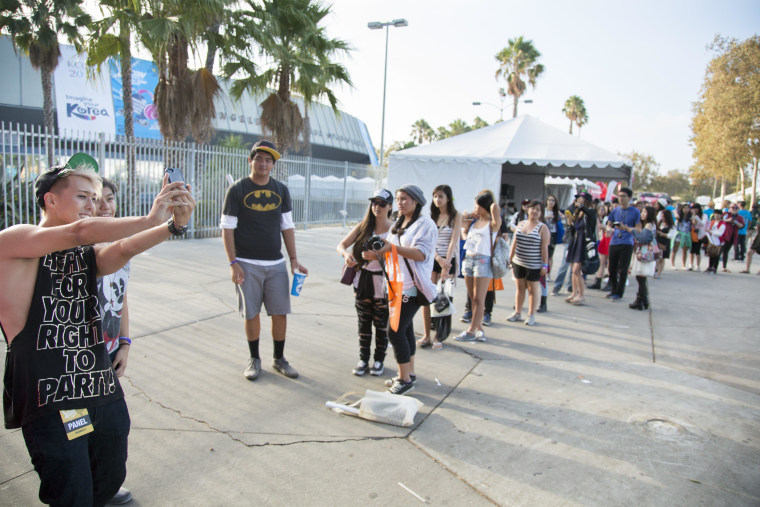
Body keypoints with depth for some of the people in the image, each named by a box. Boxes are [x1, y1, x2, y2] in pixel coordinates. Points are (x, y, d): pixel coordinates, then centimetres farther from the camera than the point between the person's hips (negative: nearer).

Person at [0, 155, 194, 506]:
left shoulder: (89, 254, 11)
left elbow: (124, 249, -12)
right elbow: (80, 231, -23)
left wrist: (174, 225, -29)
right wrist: (151, 218, -25)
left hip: (104, 391, 6)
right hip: (50, 400, -6)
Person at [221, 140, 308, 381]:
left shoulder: (281, 190, 8)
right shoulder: (237, 190, -2)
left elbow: (287, 227, 11)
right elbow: (227, 228, -3)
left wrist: (294, 259, 5)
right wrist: (233, 263, -10)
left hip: (276, 264, 3)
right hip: (247, 264, -3)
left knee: (280, 313, 5)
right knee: (252, 314, 5)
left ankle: (279, 359, 23)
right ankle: (254, 359, 24)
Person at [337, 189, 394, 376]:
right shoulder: (363, 226, 5)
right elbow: (341, 244, 1)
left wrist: (377, 256, -30)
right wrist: (346, 254, -21)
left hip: (383, 282, -3)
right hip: (363, 280, 4)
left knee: (381, 324, 8)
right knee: (364, 323, 12)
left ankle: (379, 360, 25)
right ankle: (363, 359, 25)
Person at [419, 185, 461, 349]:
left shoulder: (456, 216, 0)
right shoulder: (432, 216, 10)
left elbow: (453, 241, -9)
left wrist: (446, 265, -17)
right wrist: (439, 258, -15)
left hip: (448, 260, -3)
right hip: (432, 259, 3)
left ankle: (439, 337, 7)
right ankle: (426, 336, 7)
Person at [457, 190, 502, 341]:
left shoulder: (493, 223, -4)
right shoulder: (473, 222, 13)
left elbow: (495, 207, -22)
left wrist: (493, 205, 0)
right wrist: (470, 215, 12)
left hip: (483, 261, -6)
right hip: (468, 259, 6)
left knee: (478, 299, -1)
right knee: (473, 298, 8)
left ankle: (471, 331, 4)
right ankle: (479, 328, 15)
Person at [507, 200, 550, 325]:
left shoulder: (543, 228, -5)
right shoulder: (521, 224, 9)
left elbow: (544, 248, -8)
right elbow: (514, 243, 13)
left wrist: (545, 265, -12)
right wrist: (510, 259, 10)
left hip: (534, 265, -4)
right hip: (518, 263, 4)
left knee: (532, 289, 5)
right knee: (519, 288, 12)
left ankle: (531, 315, 15)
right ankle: (517, 313, 23)